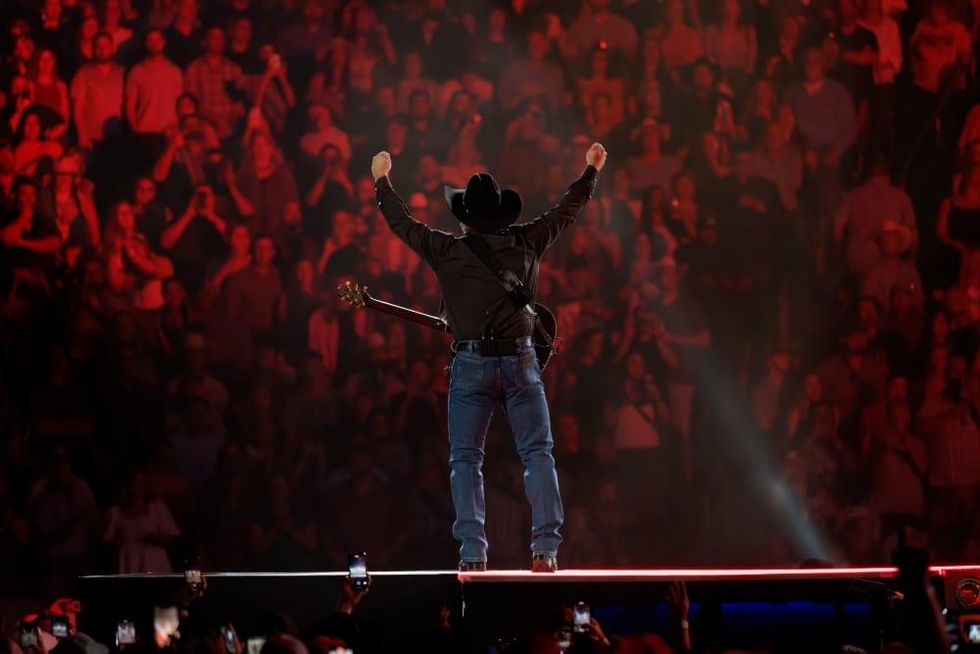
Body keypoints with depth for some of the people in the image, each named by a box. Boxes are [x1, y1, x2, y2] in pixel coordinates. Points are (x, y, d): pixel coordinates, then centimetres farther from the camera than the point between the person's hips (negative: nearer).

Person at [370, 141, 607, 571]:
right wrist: (591, 171, 33)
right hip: (520, 361, 1)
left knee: (465, 459, 4)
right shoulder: (526, 243, 4)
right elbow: (566, 211, 18)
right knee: (537, 453, 3)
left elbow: (402, 223, 14)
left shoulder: (446, 249, -1)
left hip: (472, 363, -1)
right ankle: (545, 548, -8)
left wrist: (382, 181, 29)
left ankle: (473, 552, -7)